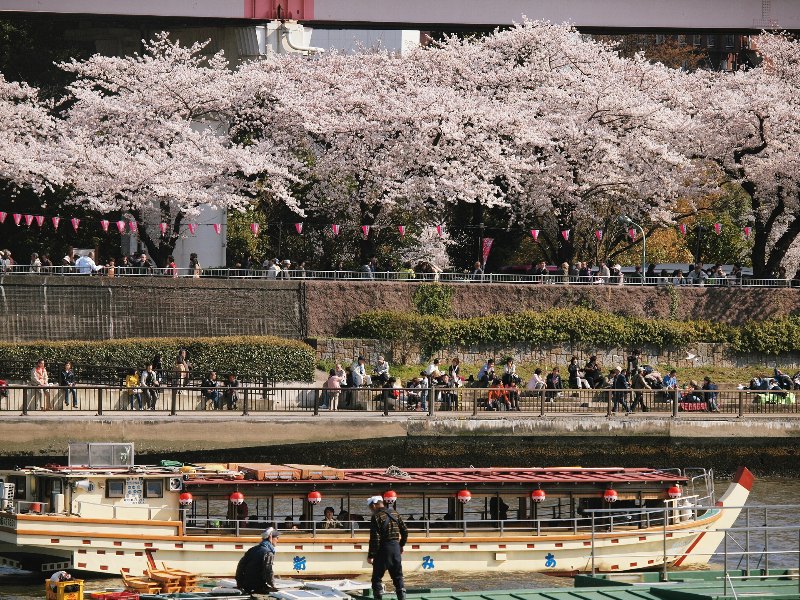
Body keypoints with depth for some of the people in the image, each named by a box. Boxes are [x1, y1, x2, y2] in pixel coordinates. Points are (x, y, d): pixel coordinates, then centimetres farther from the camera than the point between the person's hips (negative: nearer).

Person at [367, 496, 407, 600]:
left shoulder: (376, 517, -13)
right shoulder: (395, 514, 8)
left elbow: (374, 538, -17)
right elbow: (405, 531, 13)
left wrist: (370, 555, -13)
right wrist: (401, 545, 26)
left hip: (383, 548, -6)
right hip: (396, 547, 6)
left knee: (376, 578, 3)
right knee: (398, 577, 13)